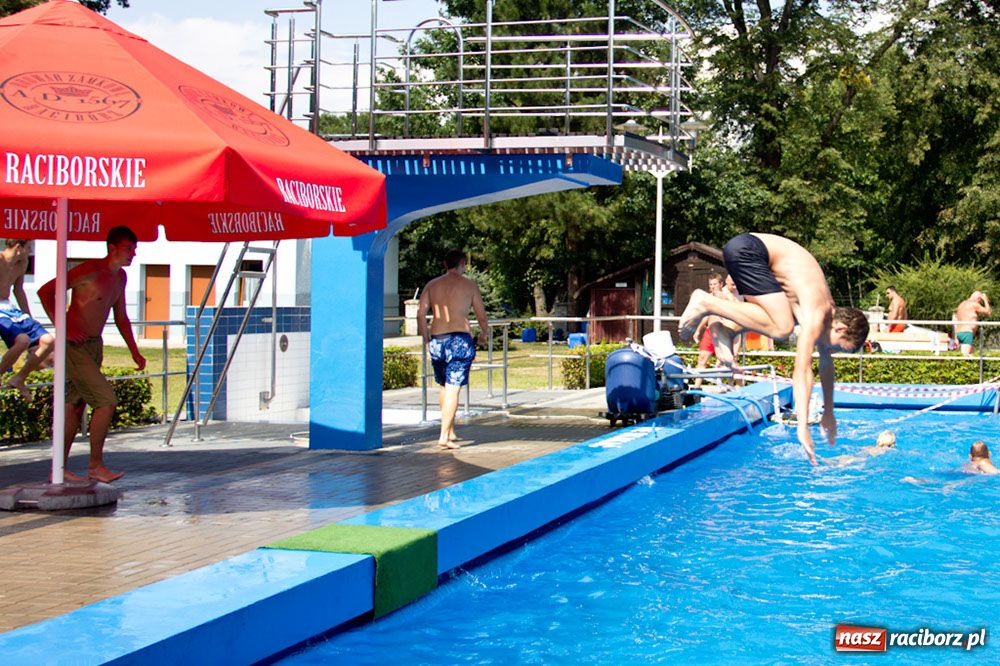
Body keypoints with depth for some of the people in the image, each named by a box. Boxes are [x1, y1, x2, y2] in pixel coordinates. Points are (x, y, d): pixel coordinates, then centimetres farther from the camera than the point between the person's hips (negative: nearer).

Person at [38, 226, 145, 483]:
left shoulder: (119, 276, 12)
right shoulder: (90, 270, -15)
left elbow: (121, 318, 23)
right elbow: (45, 291, -18)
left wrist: (134, 351, 15)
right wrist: (63, 328, -22)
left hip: (95, 346, 9)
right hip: (75, 346, -9)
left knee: (76, 407, 11)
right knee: (106, 400, -14)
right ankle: (95, 466, -4)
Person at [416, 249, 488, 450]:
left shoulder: (432, 285, 10)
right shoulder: (469, 285, 2)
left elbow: (421, 313, 3)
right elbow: (481, 316, 5)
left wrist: (426, 339, 14)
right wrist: (484, 334, 24)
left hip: (436, 341, 4)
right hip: (459, 340, -4)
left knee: (444, 387, 20)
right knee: (453, 389, -5)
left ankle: (450, 432, 28)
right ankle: (444, 436, -13)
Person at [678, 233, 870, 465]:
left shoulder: (828, 309, 11)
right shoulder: (816, 316, -16)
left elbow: (826, 364, 25)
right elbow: (802, 370, -25)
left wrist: (828, 413, 30)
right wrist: (803, 428, -28)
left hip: (750, 249, 10)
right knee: (781, 327, -21)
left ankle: (724, 330, 3)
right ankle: (707, 303, -19)